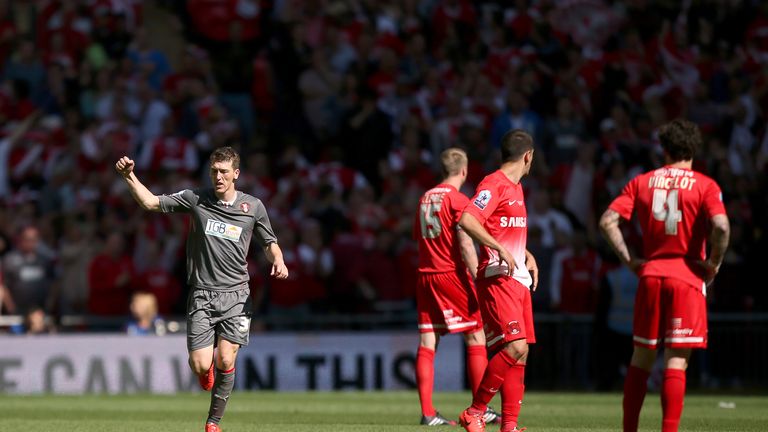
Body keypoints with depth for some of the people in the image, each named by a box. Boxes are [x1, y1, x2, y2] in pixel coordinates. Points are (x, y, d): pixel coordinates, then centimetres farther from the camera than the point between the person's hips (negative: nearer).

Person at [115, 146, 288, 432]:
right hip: (202, 294, 0)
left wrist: (278, 262, -6)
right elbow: (151, 202, 1)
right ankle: (206, 374, 31)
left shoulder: (253, 206, 4)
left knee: (225, 362, -12)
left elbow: (270, 243, 16)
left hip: (236, 294, 0)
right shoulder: (195, 199, 1)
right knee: (200, 365, -9)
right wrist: (129, 176, -13)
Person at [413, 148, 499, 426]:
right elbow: (465, 244, -15)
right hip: (452, 275, -6)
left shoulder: (425, 198, 12)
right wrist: (479, 281, -15)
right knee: (476, 339, 2)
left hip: (425, 275, 6)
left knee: (427, 344, 2)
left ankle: (427, 412, -2)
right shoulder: (458, 200, -8)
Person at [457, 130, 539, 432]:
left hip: (519, 279, 10)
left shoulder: (516, 187, 20)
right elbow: (467, 220, -23)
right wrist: (500, 250, -26)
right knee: (515, 347, -19)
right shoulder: (494, 185, -9)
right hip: (497, 279, -10)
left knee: (520, 353, 5)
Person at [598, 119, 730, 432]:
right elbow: (721, 226, -19)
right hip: (687, 277, -3)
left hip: (650, 275, 3)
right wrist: (713, 264, -5)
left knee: (641, 357, 13)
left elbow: (608, 221, 0)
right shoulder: (705, 186, -2)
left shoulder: (642, 182, 8)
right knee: (676, 362, -4)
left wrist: (629, 260, 5)